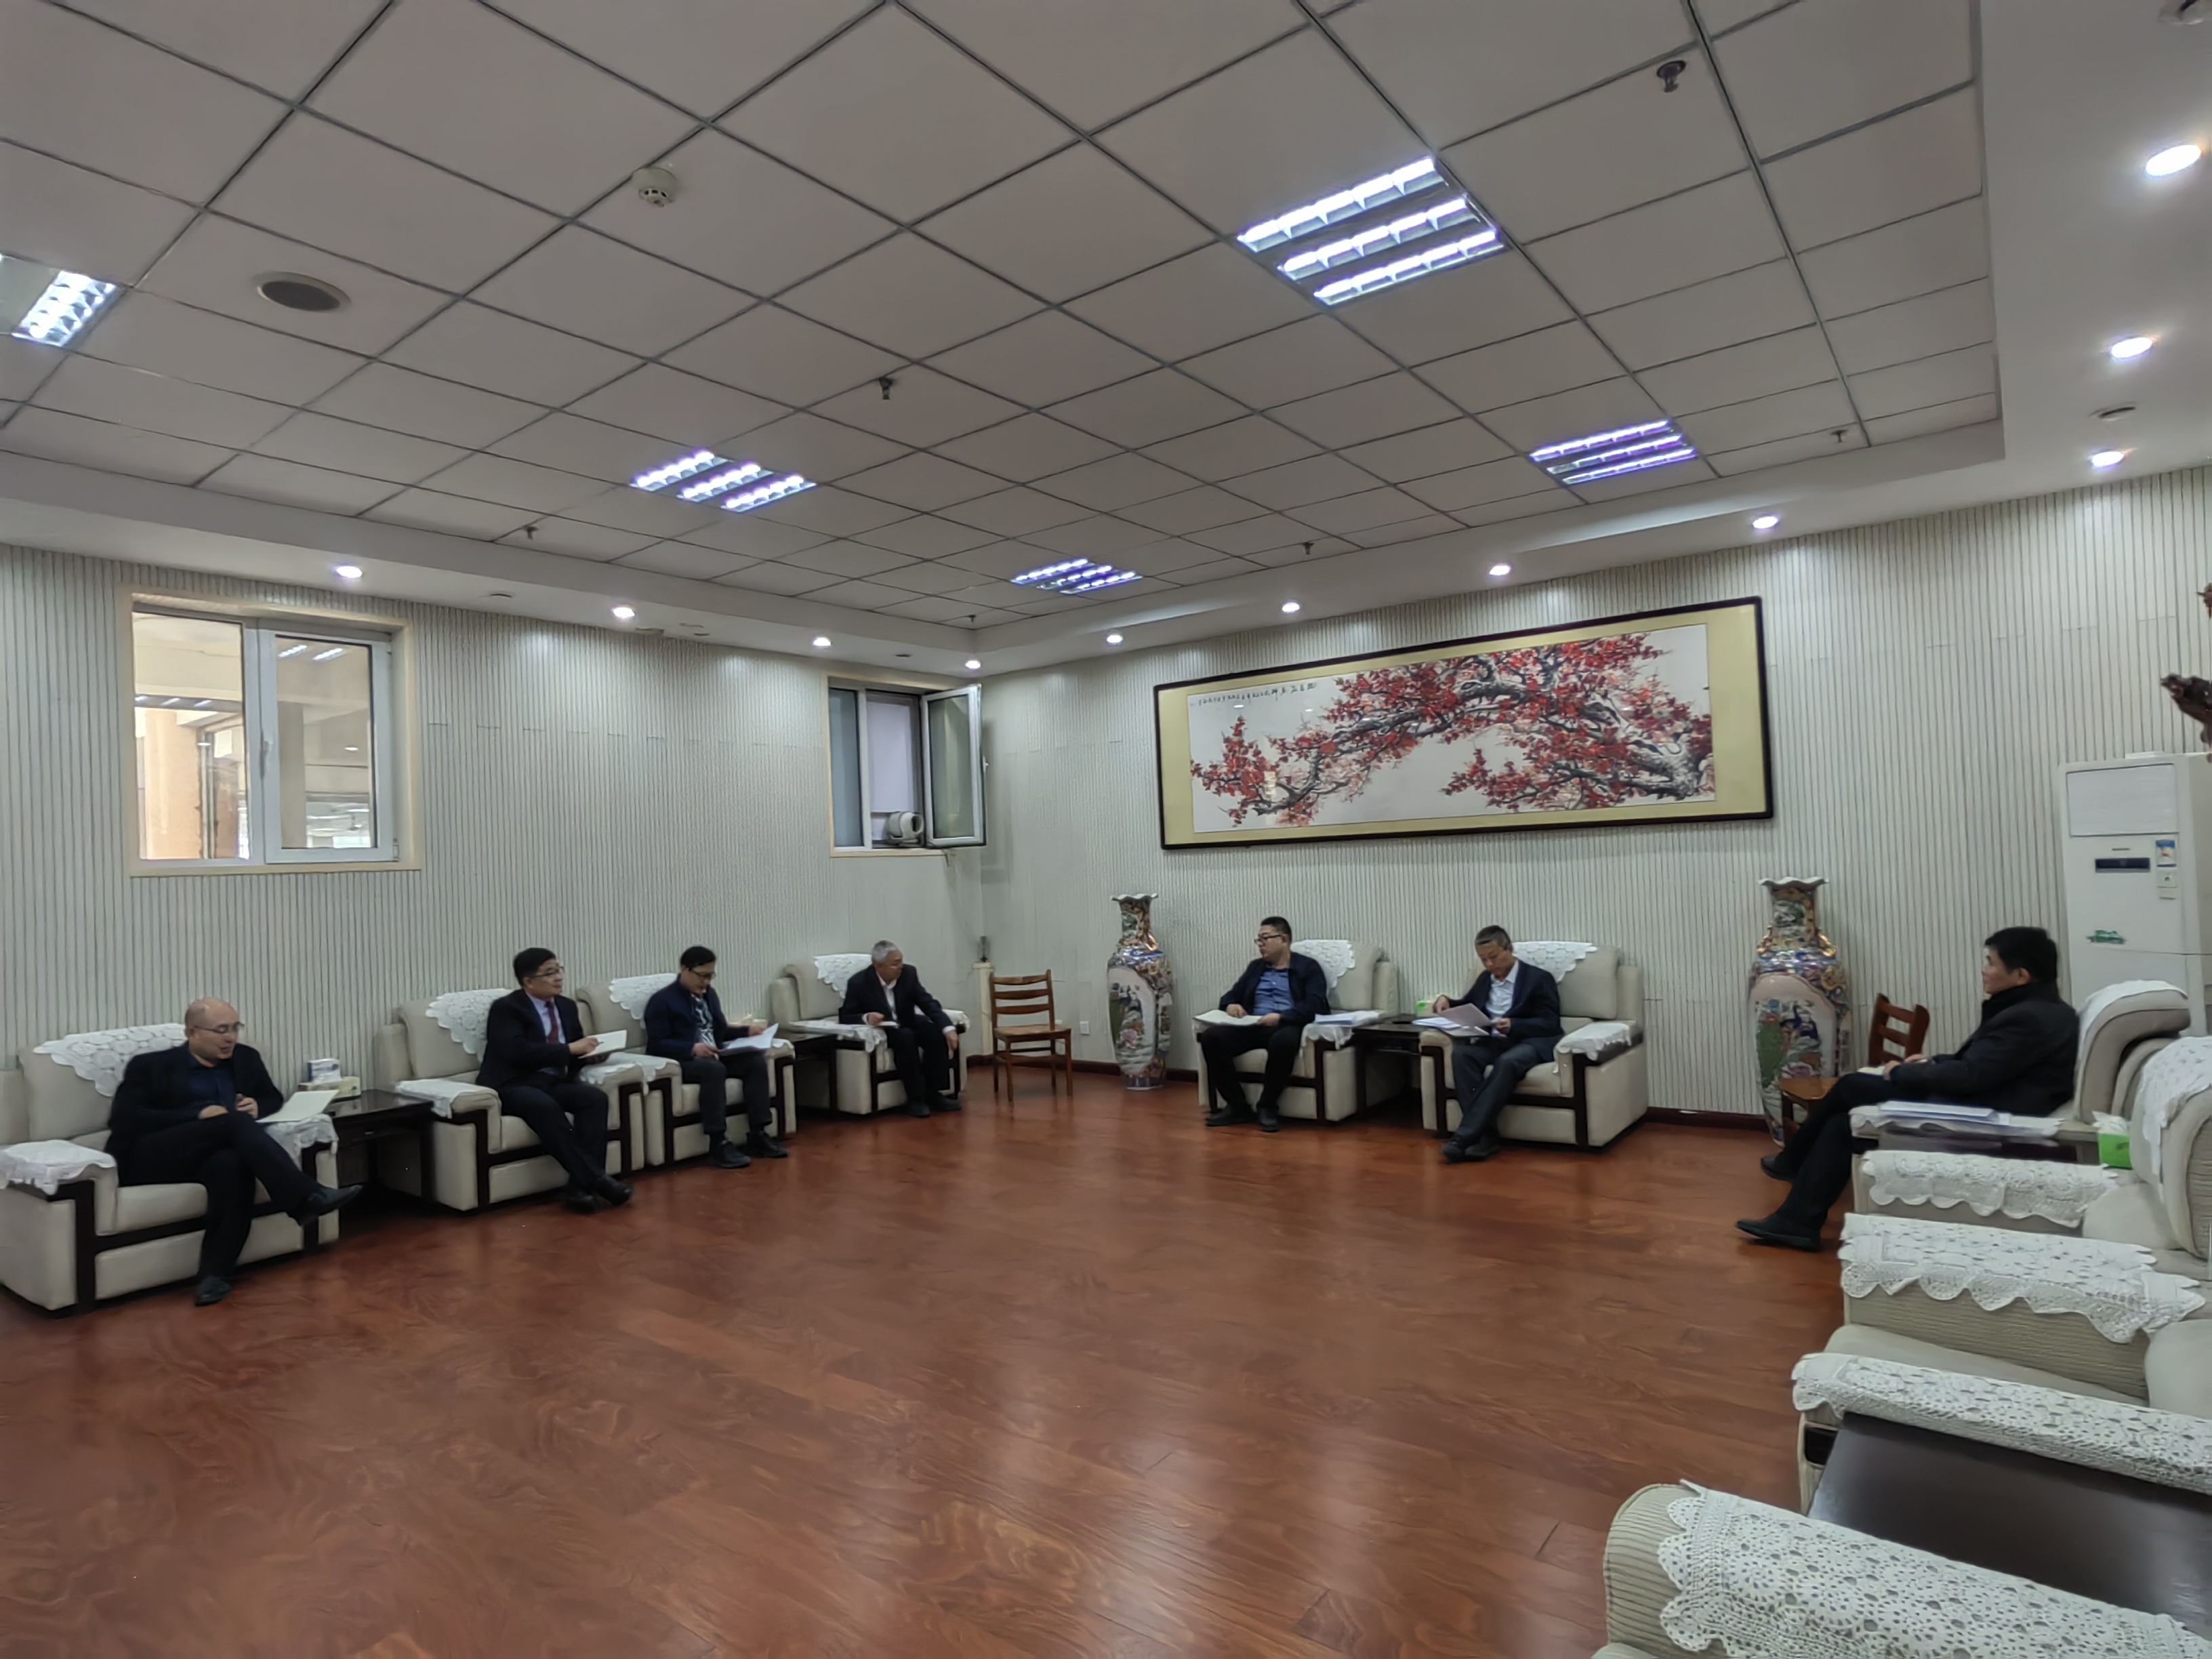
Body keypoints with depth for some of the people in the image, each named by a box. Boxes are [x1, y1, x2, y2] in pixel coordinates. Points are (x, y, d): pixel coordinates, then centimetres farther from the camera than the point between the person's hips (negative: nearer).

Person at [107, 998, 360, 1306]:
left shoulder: (245, 1058, 17)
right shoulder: (152, 1066, 4)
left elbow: (273, 1098, 24)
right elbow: (122, 1119, -7)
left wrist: (257, 1106, -2)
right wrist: (197, 1115, -18)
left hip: (215, 1153, 3)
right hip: (149, 1158, -3)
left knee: (233, 1163, -36)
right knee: (233, 1121, -30)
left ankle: (215, 1273, -36)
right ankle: (305, 1197, -39)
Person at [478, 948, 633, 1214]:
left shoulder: (566, 1006, 15)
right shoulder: (506, 1008, -6)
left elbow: (577, 1050, 22)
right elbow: (518, 1052, -23)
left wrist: (589, 1050, -3)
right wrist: (569, 1049, -22)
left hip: (554, 1081, 6)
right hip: (513, 1085, -6)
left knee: (596, 1098, -25)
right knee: (546, 1107, -38)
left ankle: (580, 1186, -30)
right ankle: (595, 1179, -38)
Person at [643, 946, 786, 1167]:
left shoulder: (708, 994, 17)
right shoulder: (662, 1000, -7)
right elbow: (656, 1045, -15)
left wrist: (747, 1030, 2)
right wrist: (693, 1049, -29)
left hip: (712, 1056, 8)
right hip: (681, 1061, -7)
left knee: (756, 1060, -17)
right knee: (714, 1069, -38)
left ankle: (758, 1136, -17)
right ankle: (718, 1145, -35)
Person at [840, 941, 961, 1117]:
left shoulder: (908, 974, -11)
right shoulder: (859, 983, -19)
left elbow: (928, 1003, -14)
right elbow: (844, 1017, -13)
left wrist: (948, 1028, -29)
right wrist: (865, 1017, -36)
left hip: (907, 1025, 4)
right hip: (880, 1031, -4)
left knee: (935, 1033, -25)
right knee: (905, 1037, -35)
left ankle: (933, 1094, -17)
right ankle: (915, 1099, -27)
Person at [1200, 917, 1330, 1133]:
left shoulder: (1308, 967, 7)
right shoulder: (1255, 967, 24)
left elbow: (1315, 1005, -8)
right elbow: (1231, 995, 23)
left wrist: (1281, 1017, -23)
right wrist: (1231, 1005, -3)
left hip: (1288, 1026, -5)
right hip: (1254, 1026, 5)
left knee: (1283, 1041, -42)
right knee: (1211, 1037, -23)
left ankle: (1268, 1107, -21)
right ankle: (1237, 1105, -14)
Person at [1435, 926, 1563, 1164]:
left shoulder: (1539, 979, -2)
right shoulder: (1485, 978, 17)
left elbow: (1550, 1024, -10)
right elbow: (1467, 1008, 28)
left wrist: (1513, 1026, -28)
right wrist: (1446, 1001, 4)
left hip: (1530, 1042, -5)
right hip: (1494, 1042, 5)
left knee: (1507, 1062, -40)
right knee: (1462, 1053, -29)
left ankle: (1465, 1135, -42)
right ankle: (1485, 1135, -34)